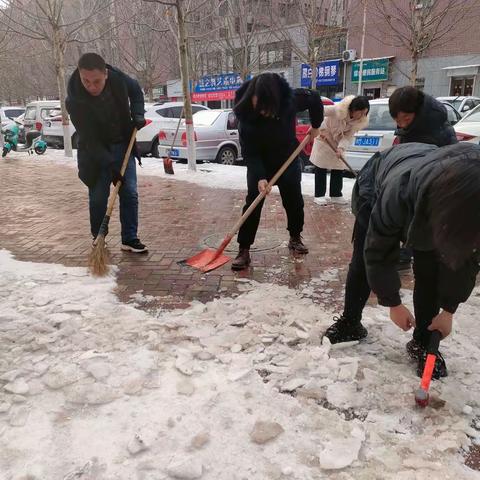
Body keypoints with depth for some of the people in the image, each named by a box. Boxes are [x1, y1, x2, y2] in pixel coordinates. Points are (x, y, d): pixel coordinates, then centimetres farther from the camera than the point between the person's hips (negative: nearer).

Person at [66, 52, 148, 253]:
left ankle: (130, 239, 7)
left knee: (130, 193, -1)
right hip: (95, 152, -3)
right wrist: (111, 165, -30)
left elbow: (135, 90, 7)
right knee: (98, 197, 0)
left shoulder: (117, 78, -17)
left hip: (123, 145, 3)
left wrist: (138, 114, -8)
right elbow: (90, 140, -25)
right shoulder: (74, 101, -27)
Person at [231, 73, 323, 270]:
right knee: (252, 205, -7)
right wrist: (259, 177, -35)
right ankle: (244, 250, 1)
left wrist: (315, 126, 2)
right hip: (259, 165, -2)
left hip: (289, 161, 2)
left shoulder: (291, 99, -25)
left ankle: (295, 238, 34)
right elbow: (249, 152, -25)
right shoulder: (246, 116, -28)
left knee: (294, 202, 12)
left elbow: (315, 99, -4)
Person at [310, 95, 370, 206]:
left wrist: (341, 147, -33)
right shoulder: (338, 109, -34)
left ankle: (336, 195, 15)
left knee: (338, 169, 5)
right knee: (321, 168, 0)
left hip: (338, 143, 5)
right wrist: (322, 129, -38)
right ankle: (319, 195, 6)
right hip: (324, 139, -5)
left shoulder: (360, 121, -18)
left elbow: (348, 136, -17)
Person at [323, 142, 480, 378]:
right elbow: (379, 251, -30)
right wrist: (393, 303, -20)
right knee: (363, 261, 3)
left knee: (429, 271, -9)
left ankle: (423, 342, 7)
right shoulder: (399, 191, -47)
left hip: (432, 198, 2)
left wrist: (448, 309, -13)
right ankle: (350, 323, 23)